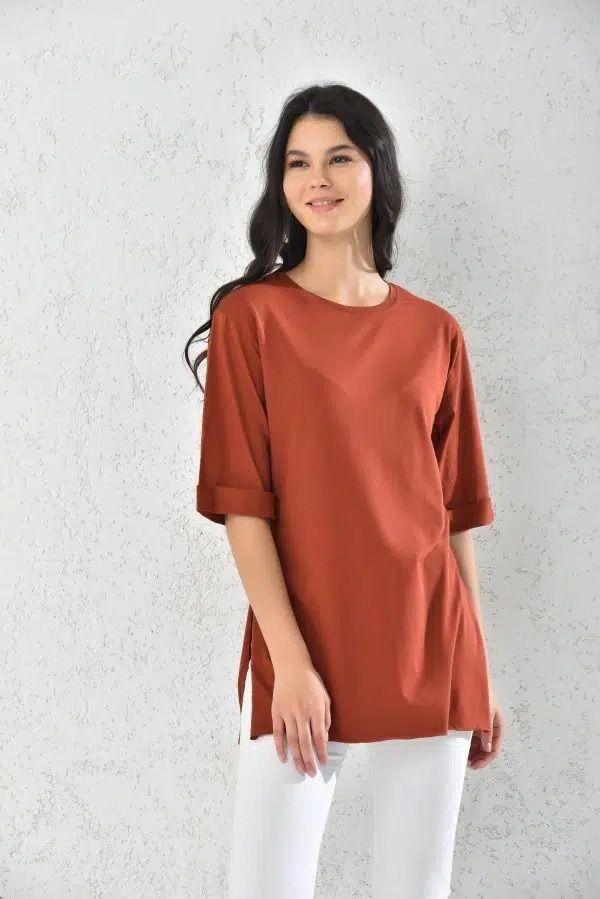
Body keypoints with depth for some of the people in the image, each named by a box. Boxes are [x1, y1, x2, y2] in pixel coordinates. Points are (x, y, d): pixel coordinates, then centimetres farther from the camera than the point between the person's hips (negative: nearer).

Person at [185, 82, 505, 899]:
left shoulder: (436, 332, 7)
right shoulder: (252, 315, -2)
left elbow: (456, 511, 10)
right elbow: (241, 501, -8)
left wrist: (479, 671, 11)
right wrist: (290, 660, -15)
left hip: (429, 649, 3)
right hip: (302, 649, -3)